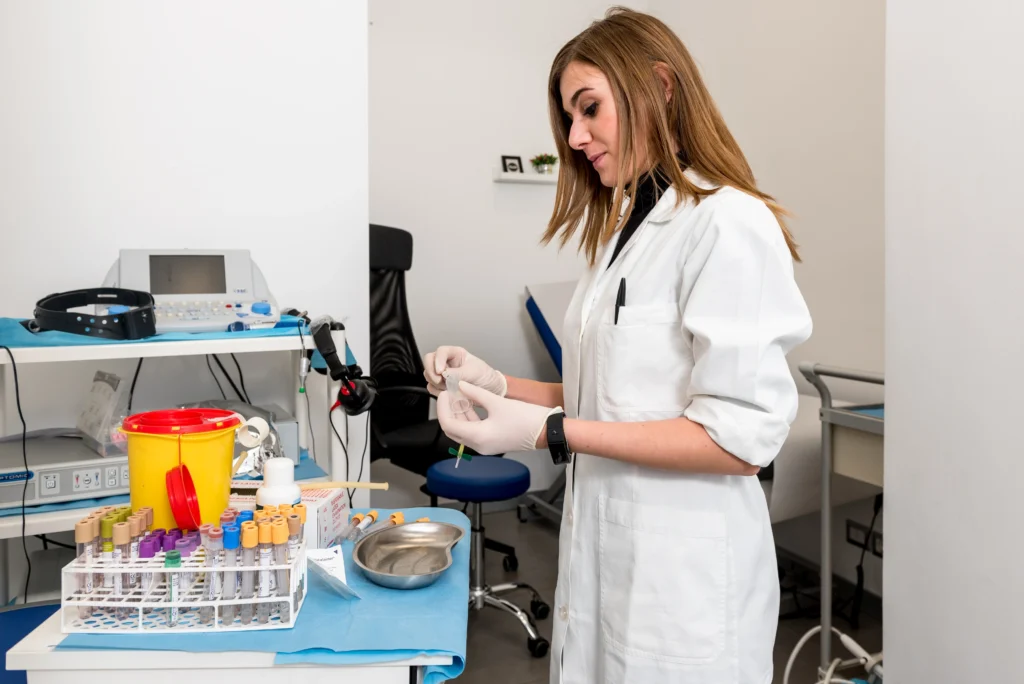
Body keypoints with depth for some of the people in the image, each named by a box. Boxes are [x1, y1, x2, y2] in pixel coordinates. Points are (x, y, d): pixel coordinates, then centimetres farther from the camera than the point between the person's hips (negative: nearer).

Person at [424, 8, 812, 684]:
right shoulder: (624, 231, 13)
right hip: (602, 552, 8)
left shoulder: (728, 224, -15)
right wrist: (498, 384, 1)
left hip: (682, 577, -7)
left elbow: (740, 436, -20)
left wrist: (548, 431, -21)